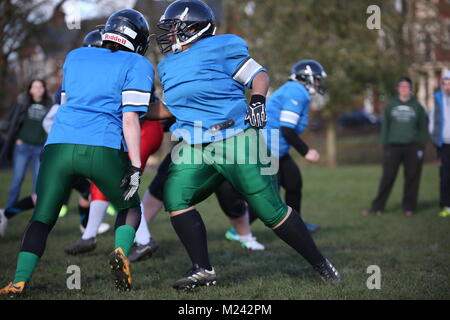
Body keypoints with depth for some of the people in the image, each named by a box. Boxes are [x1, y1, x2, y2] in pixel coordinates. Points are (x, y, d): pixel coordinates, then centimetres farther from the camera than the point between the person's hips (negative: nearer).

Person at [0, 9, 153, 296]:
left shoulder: (76, 57, 22)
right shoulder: (138, 66, 8)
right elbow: (130, 119, -2)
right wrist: (135, 165, -4)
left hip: (60, 144, 3)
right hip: (104, 149, -3)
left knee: (43, 218, 13)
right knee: (130, 207, 22)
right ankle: (121, 252, -5)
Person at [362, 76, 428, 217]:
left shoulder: (417, 106, 6)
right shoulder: (391, 105, 6)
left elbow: (423, 127, 8)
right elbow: (385, 126, 6)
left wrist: (422, 145, 0)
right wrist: (385, 144, -1)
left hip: (413, 147, 0)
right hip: (394, 146, 0)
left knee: (412, 178, 2)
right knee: (387, 177, -3)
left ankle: (409, 207, 12)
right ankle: (377, 207, -1)